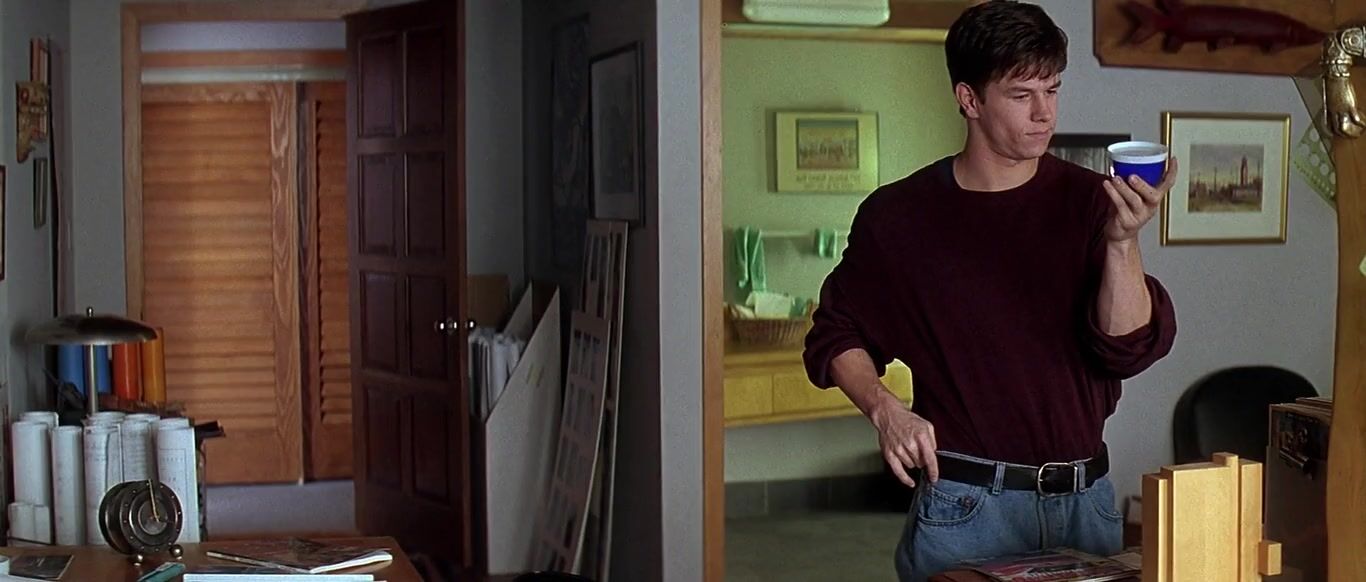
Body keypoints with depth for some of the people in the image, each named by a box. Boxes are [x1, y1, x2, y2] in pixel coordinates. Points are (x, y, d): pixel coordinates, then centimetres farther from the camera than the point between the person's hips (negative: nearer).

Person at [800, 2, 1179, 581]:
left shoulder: (1088, 202, -1)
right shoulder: (899, 214, -3)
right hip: (963, 503, -2)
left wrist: (1122, 241, -24)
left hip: (1085, 501, 2)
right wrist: (884, 408, -10)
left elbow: (1130, 349, -9)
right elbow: (836, 336, 7)